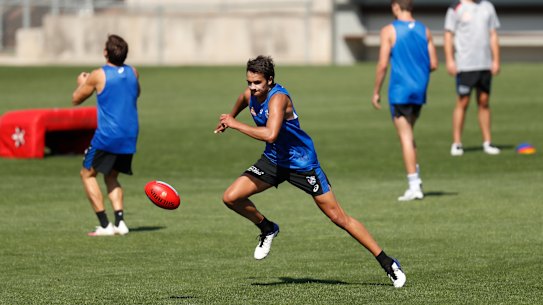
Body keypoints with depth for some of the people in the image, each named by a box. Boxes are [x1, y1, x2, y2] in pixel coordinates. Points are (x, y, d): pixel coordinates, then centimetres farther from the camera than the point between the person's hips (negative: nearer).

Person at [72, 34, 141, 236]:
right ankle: (119, 221, 4)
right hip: (130, 137, 6)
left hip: (107, 136, -5)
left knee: (87, 174, 9)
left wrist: (81, 84, 27)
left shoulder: (98, 76, -9)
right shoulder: (133, 73, 6)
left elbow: (76, 99, 5)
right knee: (111, 177, 22)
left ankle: (105, 225, -1)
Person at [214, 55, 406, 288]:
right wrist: (228, 120, 39)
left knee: (338, 217, -5)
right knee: (231, 197, -7)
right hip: (273, 160, 7)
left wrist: (235, 124, -35)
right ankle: (267, 229, 21)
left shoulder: (277, 98, -29)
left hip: (301, 162, -7)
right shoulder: (249, 94, -5)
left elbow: (270, 135, -45)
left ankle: (387, 263, 3)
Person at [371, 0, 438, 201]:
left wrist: (376, 92, -2)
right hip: (419, 91, 5)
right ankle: (415, 178, 14)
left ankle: (414, 187, -5)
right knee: (407, 134, 22)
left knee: (405, 137, -2)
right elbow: (433, 64, 5)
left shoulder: (389, 31, -7)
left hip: (399, 91, -5)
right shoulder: (424, 31, 6)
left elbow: (382, 65, -11)